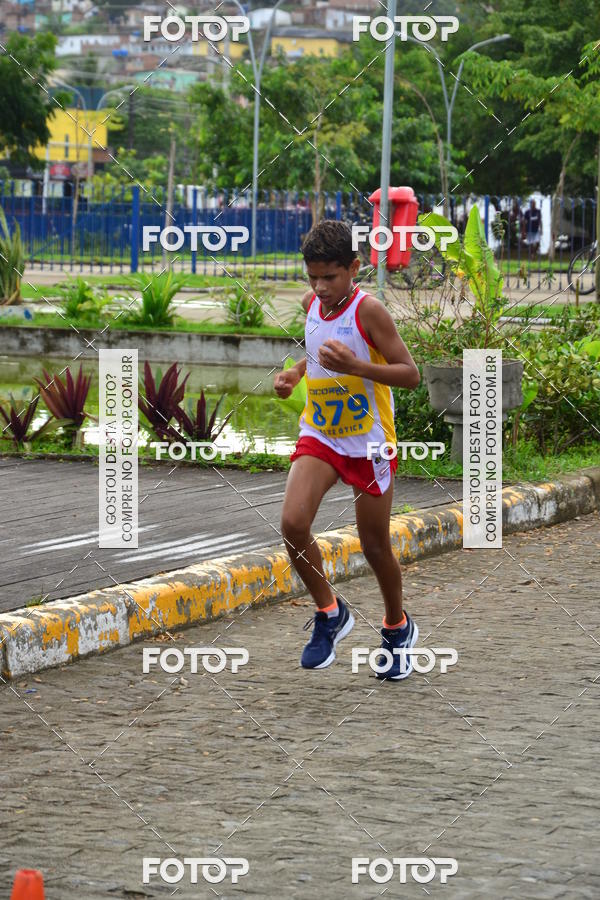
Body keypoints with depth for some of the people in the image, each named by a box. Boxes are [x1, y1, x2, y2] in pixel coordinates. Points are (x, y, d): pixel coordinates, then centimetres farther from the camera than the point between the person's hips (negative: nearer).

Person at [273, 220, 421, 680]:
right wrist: (294, 373, 2)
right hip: (320, 434, 5)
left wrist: (356, 366, -32)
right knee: (293, 524, -16)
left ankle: (397, 628, 33)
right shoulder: (312, 303, 1)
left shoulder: (368, 310, -17)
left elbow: (410, 374, -18)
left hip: (369, 442, -5)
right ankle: (330, 613, 6)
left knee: (375, 545, 6)